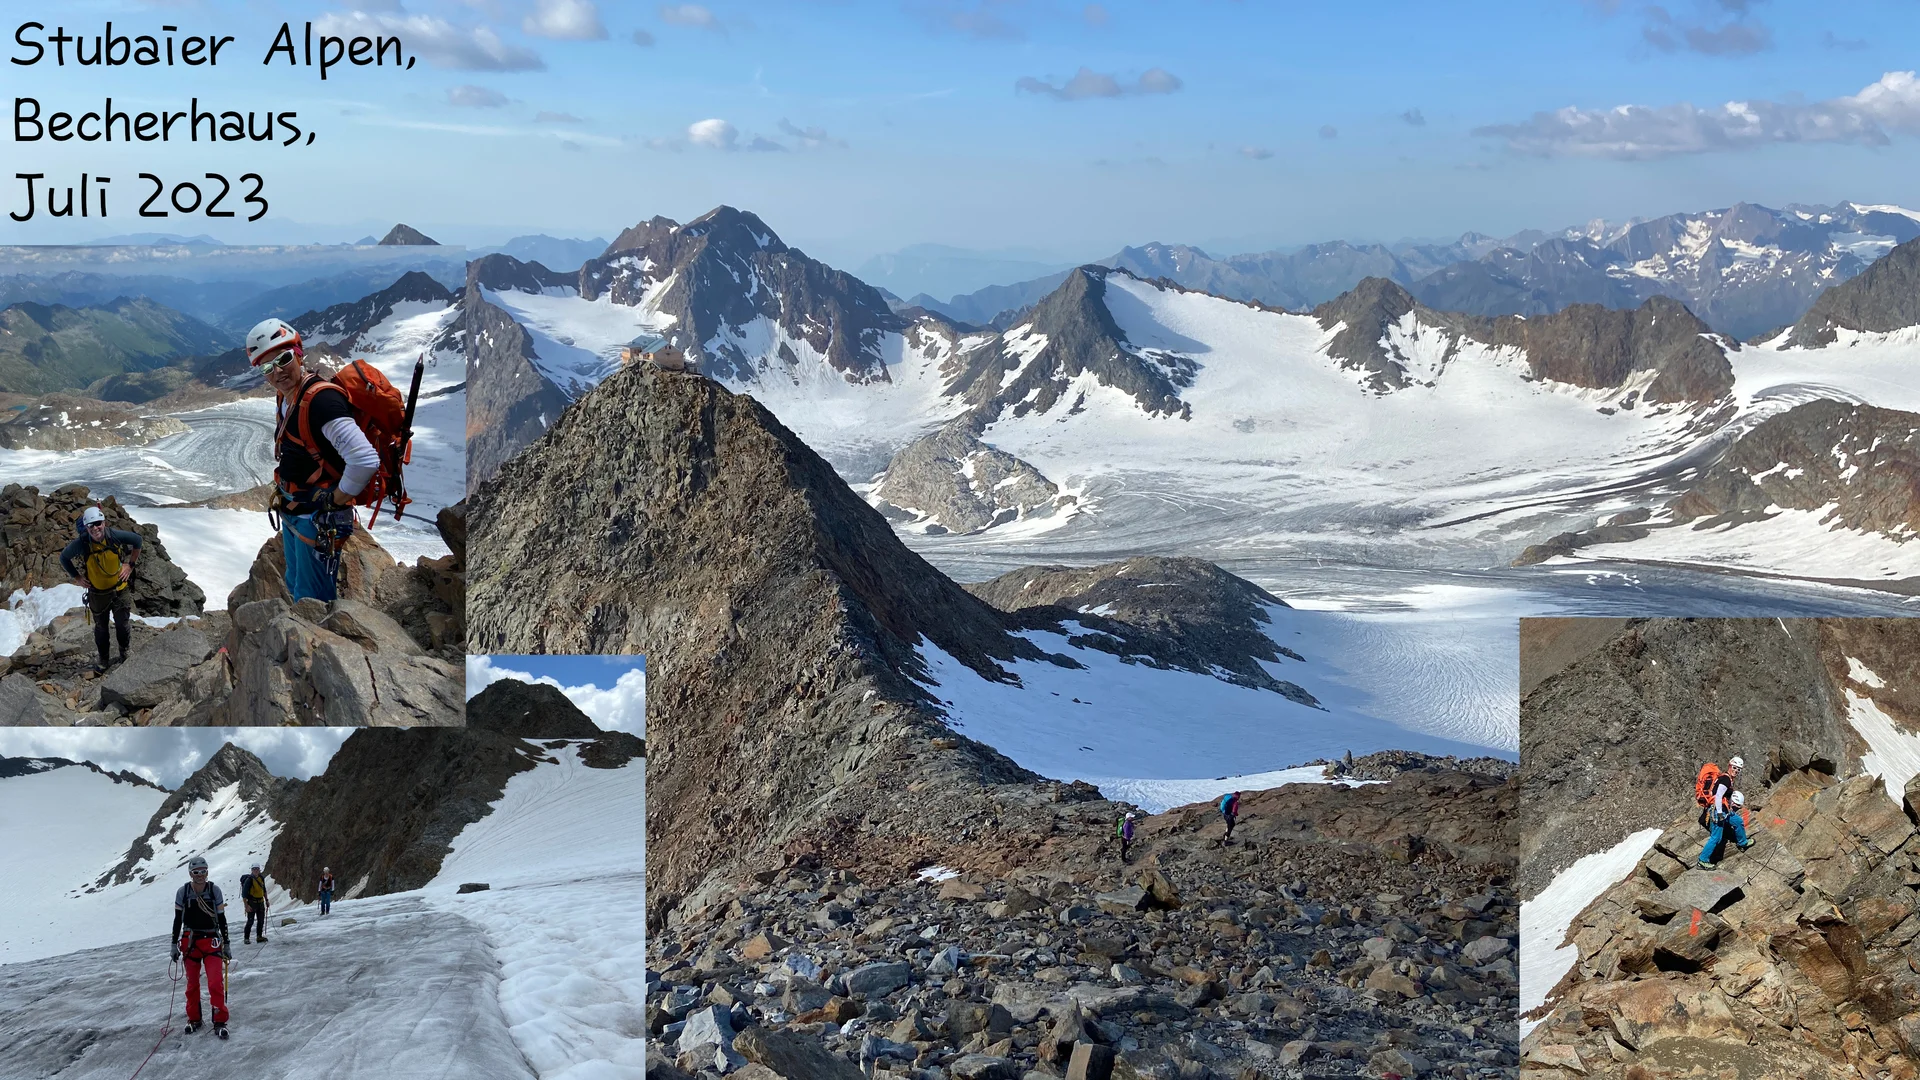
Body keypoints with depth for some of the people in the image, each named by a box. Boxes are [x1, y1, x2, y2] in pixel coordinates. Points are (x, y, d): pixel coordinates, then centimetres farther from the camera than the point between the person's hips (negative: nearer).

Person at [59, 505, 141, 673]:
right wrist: (76, 577, -4)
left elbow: (137, 540, -1)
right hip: (97, 593, 0)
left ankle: (124, 653, 37)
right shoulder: (81, 543, -22)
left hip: (120, 589, 0)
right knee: (101, 627, 16)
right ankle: (103, 659, 34)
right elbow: (64, 558, -2)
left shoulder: (115, 536, -21)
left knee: (122, 624, 13)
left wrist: (130, 565, -2)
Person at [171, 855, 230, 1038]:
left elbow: (222, 919, 3)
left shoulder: (214, 890, -4)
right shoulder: (183, 892, -3)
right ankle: (193, 1019, 26)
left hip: (212, 942, -1)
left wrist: (226, 944, 4)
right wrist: (174, 944, 6)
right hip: (190, 941, 2)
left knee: (216, 982, -13)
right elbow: (177, 919, 6)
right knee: (192, 983, 9)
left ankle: (220, 1021, -5)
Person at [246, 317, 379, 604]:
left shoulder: (321, 399, -26)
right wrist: (286, 499, 17)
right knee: (295, 585, 24)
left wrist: (335, 501, -21)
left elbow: (365, 460, -35)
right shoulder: (285, 399, 5)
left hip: (319, 519, -10)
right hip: (292, 513, 10)